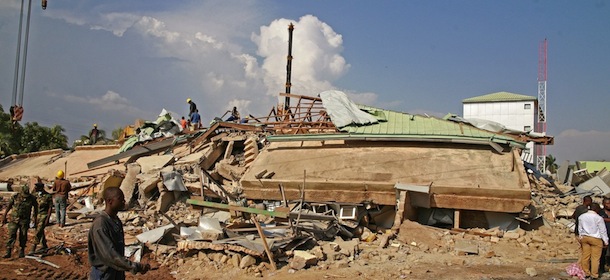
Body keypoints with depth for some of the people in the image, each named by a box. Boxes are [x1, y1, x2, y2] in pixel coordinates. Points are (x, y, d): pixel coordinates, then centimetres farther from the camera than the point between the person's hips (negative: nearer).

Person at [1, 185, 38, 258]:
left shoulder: (31, 198, -9)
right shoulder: (15, 197, -9)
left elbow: (35, 206, 7)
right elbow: (9, 206, 5)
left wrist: (35, 218, 12)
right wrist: (4, 216, 10)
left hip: (25, 220, 0)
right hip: (14, 219, 0)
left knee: (23, 237, 5)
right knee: (11, 235, -8)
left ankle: (21, 252, 19)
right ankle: (8, 252, -5)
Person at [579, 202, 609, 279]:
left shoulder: (581, 217, 1)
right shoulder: (598, 218, -14)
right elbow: (603, 231, -7)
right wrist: (605, 241, 3)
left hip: (584, 237, 5)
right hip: (596, 239, -5)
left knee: (585, 256, 11)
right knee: (595, 257, 4)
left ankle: (586, 273, 20)